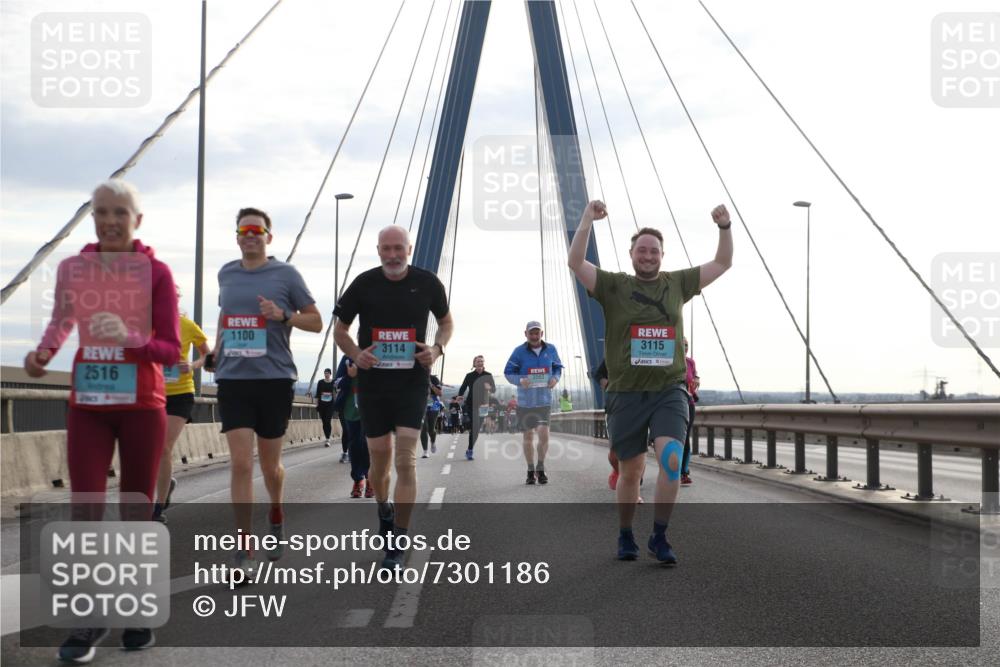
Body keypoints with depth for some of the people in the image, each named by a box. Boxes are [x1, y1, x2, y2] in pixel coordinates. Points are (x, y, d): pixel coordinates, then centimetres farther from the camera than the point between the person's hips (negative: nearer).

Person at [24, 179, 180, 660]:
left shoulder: (156, 273, -6)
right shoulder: (71, 268, 2)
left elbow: (170, 351, -8)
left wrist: (129, 338, -27)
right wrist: (43, 353, -2)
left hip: (142, 407, -1)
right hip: (87, 406, 2)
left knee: (136, 513, 7)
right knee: (85, 510, -6)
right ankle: (89, 619, 6)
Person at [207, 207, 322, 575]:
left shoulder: (286, 274, -1)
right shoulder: (226, 274, 10)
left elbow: (316, 322, 2)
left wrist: (283, 315, -16)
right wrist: (216, 351, 12)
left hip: (275, 379, -2)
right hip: (233, 379, 2)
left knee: (269, 465, 11)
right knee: (240, 464, -8)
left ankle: (276, 514, 42)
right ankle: (244, 549, -2)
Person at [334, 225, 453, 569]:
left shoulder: (428, 283, -2)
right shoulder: (363, 284, -3)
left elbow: (446, 321, 14)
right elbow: (340, 329, 7)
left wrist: (437, 348, -7)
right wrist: (356, 354, -13)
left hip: (412, 382, -1)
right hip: (372, 382, 1)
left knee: (406, 460, -10)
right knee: (379, 457, 8)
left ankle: (397, 544, -4)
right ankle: (384, 508, 40)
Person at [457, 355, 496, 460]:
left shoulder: (488, 376, 4)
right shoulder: (469, 376, 2)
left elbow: (494, 389, 4)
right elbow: (463, 388, 4)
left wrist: (489, 387, -18)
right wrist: (460, 396, -16)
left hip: (483, 405, 2)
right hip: (471, 404, -2)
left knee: (477, 428, 5)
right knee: (473, 427, -12)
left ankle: (470, 450, 16)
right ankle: (470, 450, -8)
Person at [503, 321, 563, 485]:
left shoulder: (550, 349, 2)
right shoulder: (519, 351, -5)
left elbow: (558, 367, 14)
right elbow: (508, 372, -2)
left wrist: (555, 378, -8)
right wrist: (520, 380, -21)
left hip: (544, 399, 0)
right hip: (525, 400, 0)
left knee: (543, 433, -14)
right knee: (528, 435, 9)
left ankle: (540, 468, 6)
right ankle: (531, 471, 25)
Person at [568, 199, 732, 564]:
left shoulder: (677, 284, 9)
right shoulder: (613, 286, 2)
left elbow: (722, 263, 15)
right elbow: (575, 263, -10)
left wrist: (725, 228, -1)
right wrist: (587, 222, -21)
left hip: (669, 391, 1)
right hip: (626, 393, -1)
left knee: (671, 458, -20)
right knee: (631, 471, 7)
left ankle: (659, 537, -8)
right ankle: (625, 537, 27)